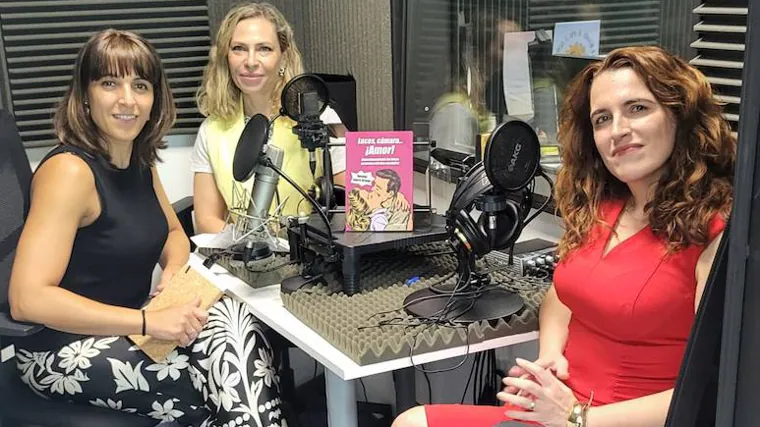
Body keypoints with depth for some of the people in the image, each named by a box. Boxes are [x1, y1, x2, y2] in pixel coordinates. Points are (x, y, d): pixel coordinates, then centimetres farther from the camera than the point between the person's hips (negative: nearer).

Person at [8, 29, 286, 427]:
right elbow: (27, 299, -27)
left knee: (231, 319, -17)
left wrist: (173, 273, -6)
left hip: (126, 331, 7)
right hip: (64, 349, -7)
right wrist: (149, 322, -30)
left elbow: (174, 234, 18)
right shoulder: (70, 170, -20)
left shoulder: (140, 160, 4)